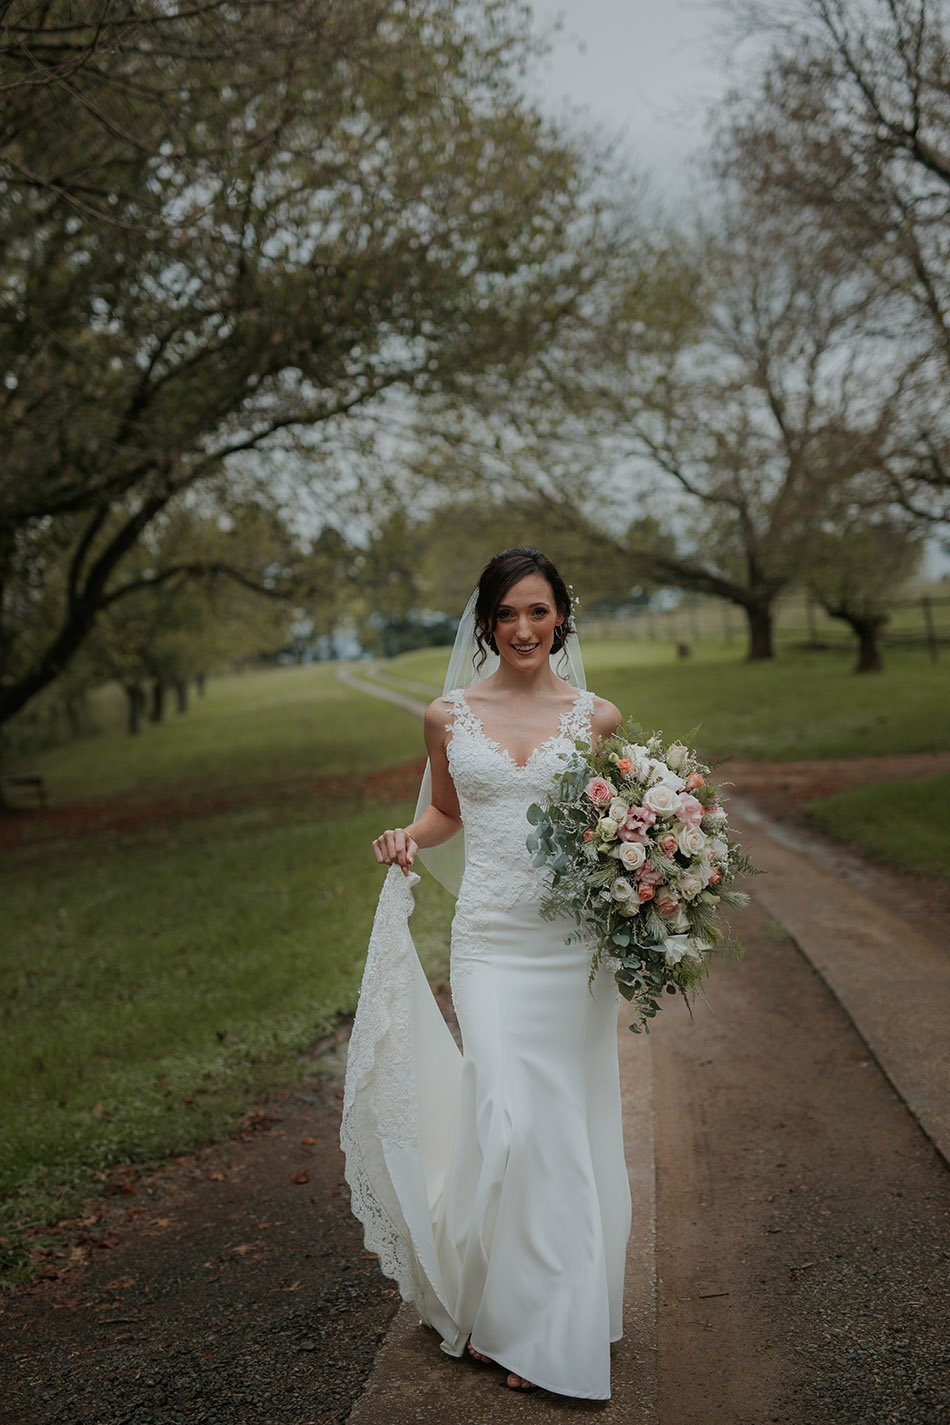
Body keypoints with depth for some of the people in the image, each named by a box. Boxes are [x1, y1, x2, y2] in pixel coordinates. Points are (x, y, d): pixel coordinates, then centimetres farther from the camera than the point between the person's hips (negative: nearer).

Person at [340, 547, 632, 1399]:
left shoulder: (597, 717, 3)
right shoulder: (449, 716, 4)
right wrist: (410, 839, -1)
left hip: (578, 942, 1)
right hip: (491, 943, 0)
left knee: (573, 1124, 6)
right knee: (510, 1123, -9)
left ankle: (567, 1316, 27)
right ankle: (508, 1316, 11)